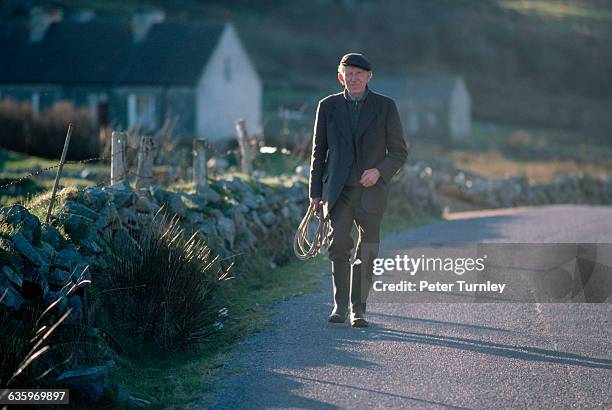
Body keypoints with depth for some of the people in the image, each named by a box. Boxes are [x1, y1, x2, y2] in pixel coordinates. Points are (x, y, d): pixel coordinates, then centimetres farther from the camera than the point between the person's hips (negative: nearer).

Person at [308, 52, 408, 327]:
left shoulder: (385, 106, 4)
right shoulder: (328, 106, 8)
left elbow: (399, 151, 6)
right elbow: (318, 151, 12)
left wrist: (379, 171, -12)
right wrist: (315, 191, 7)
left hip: (370, 189, 0)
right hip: (338, 189, 1)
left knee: (367, 251, 1)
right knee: (338, 244, -12)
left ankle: (358, 309, 10)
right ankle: (340, 305, -1)